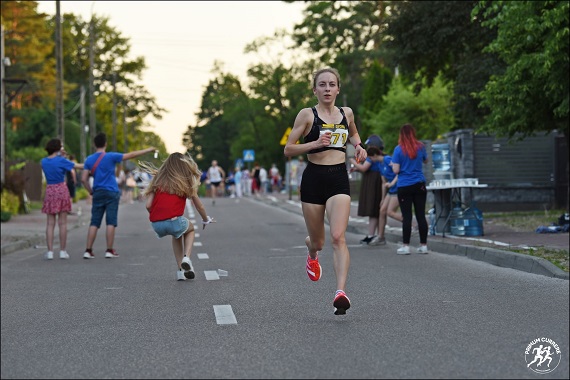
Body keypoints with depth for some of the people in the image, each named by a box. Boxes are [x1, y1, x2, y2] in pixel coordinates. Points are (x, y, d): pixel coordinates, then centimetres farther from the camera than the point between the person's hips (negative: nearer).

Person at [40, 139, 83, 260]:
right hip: (61, 190, -3)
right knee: (62, 223, 3)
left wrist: (60, 156, 11)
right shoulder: (61, 161, -9)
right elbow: (78, 166, -3)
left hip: (49, 191, 3)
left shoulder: (44, 161, 3)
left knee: (50, 223, 5)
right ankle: (62, 251, 5)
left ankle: (50, 251, -1)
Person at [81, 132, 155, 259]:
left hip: (98, 193, 3)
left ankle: (88, 250, 0)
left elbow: (84, 179, 0)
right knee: (111, 222, 0)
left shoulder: (89, 160, 3)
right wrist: (147, 150, 8)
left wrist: (91, 192, 12)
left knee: (94, 223, 4)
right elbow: (131, 155, -2)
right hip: (111, 193, -3)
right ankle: (109, 250, -1)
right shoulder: (110, 156, -6)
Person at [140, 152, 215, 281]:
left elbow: (148, 205, 9)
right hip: (174, 221, -3)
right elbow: (199, 206, 20)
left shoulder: (158, 180, 17)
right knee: (190, 229, 33)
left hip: (156, 224, 3)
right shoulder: (186, 182, 12)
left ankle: (180, 270, 26)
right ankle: (186, 258, 8)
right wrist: (206, 220, 39)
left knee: (177, 234, 36)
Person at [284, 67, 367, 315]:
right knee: (318, 241, 11)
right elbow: (288, 149, -3)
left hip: (339, 179, 1)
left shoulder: (346, 113, 10)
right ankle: (312, 253, 49)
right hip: (314, 177, -1)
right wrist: (315, 143, -17)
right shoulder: (307, 115, -1)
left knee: (338, 237, -18)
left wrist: (358, 146, 10)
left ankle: (341, 291, -24)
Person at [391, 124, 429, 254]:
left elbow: (396, 170, -9)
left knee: (406, 217, 0)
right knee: (421, 215, 6)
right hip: (419, 185, 3)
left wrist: (392, 164, 11)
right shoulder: (420, 147, 2)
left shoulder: (399, 149, -9)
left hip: (404, 187, -3)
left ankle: (406, 246, 1)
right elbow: (425, 161, 20)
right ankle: (423, 245, 10)